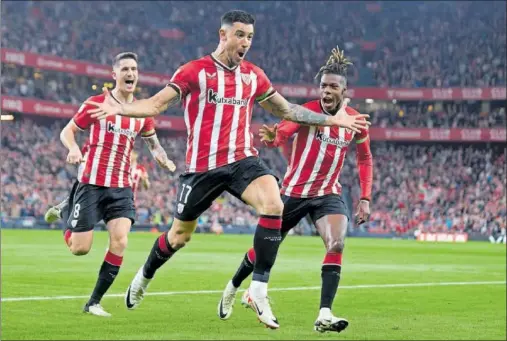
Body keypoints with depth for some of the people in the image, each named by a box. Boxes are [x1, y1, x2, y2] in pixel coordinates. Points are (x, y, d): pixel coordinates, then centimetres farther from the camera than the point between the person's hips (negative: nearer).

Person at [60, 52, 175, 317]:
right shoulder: (97, 103, -4)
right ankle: (65, 213, 32)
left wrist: (163, 160, 1)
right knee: (79, 248, -5)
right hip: (91, 183, -3)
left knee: (119, 241, -16)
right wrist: (73, 148, -20)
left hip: (121, 188, 3)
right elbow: (67, 131, 2)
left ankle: (94, 302, -3)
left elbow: (153, 143, 22)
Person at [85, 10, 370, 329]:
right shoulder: (195, 71, -4)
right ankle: (144, 277, 42)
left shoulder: (254, 75, 8)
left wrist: (333, 120, 16)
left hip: (243, 159, 3)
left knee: (274, 206, -27)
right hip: (203, 165, -3)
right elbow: (157, 104, -8)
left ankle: (259, 290, -19)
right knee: (180, 235, 10)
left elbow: (287, 110, 19)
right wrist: (119, 108, -26)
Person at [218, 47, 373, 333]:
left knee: (337, 244, -25)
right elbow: (282, 133, -31)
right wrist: (272, 137, -56)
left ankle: (325, 315, -26)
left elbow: (365, 159, 11)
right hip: (294, 191, -2)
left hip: (328, 194, 2)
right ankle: (232, 289, 40)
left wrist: (365, 198, 3)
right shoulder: (307, 111, -15)